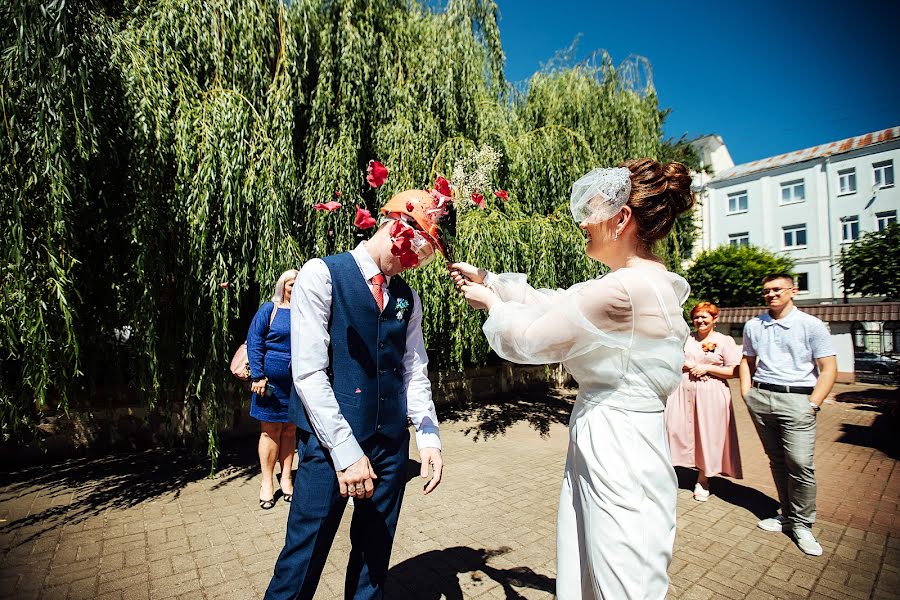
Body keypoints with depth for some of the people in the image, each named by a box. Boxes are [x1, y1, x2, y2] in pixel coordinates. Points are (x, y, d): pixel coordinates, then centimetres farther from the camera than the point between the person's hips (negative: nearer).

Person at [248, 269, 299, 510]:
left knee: (290, 429, 11)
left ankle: (286, 478, 24)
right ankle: (267, 483, 18)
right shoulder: (269, 310, 0)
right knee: (270, 430, 5)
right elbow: (254, 343, -5)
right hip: (271, 381, -2)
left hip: (299, 382, 3)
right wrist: (258, 376, -12)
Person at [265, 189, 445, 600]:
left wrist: (429, 437, -3)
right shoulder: (322, 275, -8)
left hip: (392, 444, 5)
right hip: (330, 442, -5)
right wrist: (345, 450, -16)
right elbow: (308, 373, -14)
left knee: (374, 557, 19)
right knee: (304, 557, 8)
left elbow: (414, 372, 8)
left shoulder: (408, 297, 8)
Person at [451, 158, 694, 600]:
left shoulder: (623, 289, -25)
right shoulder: (648, 281, 7)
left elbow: (530, 340, -16)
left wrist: (491, 302, 3)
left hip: (617, 453, -9)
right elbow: (556, 302, 13)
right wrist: (486, 279, 14)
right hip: (599, 443, 9)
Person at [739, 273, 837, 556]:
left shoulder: (811, 325, 0)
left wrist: (813, 404, -9)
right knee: (776, 460, 10)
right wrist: (746, 393, 9)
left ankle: (802, 524, 9)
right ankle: (787, 514, 23)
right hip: (760, 396, 4)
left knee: (801, 463, -7)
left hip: (796, 397, -3)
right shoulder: (753, 326, 11)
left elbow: (828, 368, -2)